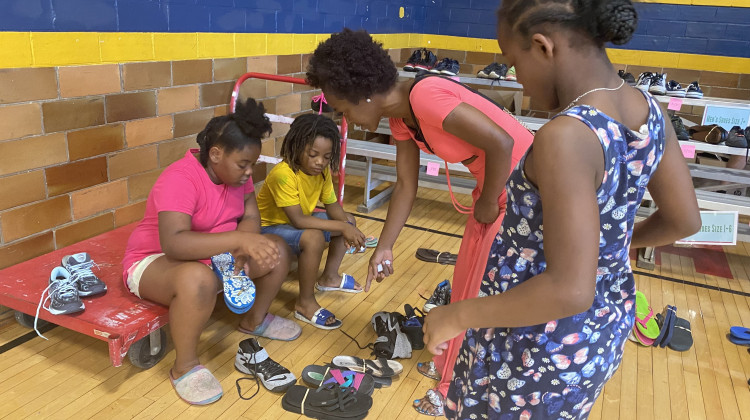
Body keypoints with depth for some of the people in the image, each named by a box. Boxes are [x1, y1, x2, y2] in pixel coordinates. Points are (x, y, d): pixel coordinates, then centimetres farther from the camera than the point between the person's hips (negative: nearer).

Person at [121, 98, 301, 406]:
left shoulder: (235, 170, -4)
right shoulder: (180, 179, -29)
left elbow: (251, 217, -7)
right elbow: (174, 244, -41)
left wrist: (241, 251, -28)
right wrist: (240, 239, -49)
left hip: (216, 255, 8)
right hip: (157, 261, -7)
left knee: (278, 251, -5)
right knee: (198, 279, -41)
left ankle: (255, 320, 18)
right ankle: (185, 367, -17)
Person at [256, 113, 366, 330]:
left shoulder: (322, 171, -6)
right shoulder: (283, 174, -31)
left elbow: (333, 206, -4)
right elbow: (298, 220, -35)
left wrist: (348, 225, -25)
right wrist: (341, 227, -34)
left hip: (300, 221, 9)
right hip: (268, 228, -9)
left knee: (348, 220, 7)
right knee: (313, 237, -35)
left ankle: (329, 277, 21)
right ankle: (305, 304, -18)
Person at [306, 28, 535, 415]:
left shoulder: (425, 97, -29)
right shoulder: (400, 117, 0)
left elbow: (502, 143, -32)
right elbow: (405, 185, 7)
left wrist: (487, 205, -17)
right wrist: (384, 247, 8)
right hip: (494, 186, 9)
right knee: (467, 283, 20)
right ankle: (455, 366, 40)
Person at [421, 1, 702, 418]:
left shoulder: (566, 136, -31)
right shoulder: (650, 111, -6)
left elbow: (569, 290, -34)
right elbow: (684, 220, 5)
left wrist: (457, 316, -23)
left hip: (541, 348, -7)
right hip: (606, 327, 8)